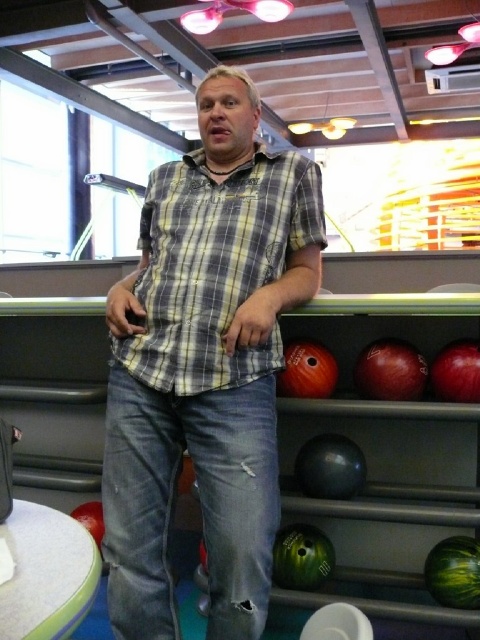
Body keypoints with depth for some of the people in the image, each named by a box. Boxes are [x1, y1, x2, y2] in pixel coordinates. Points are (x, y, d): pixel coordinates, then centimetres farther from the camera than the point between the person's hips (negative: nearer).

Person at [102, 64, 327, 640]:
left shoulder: (294, 173, 11)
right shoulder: (164, 178, 20)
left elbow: (307, 270, 10)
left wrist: (270, 295, -11)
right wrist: (121, 288, 5)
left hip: (234, 380, -3)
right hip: (138, 373, 4)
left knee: (243, 554, -4)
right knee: (128, 547, 7)